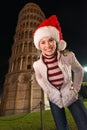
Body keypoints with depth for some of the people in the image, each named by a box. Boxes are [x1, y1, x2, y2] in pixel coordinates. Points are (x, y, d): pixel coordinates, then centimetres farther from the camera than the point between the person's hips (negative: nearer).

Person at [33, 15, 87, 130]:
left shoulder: (68, 56, -24)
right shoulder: (37, 65, -20)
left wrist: (75, 89, -4)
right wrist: (49, 93, 3)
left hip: (71, 96, 0)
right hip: (54, 99, 1)